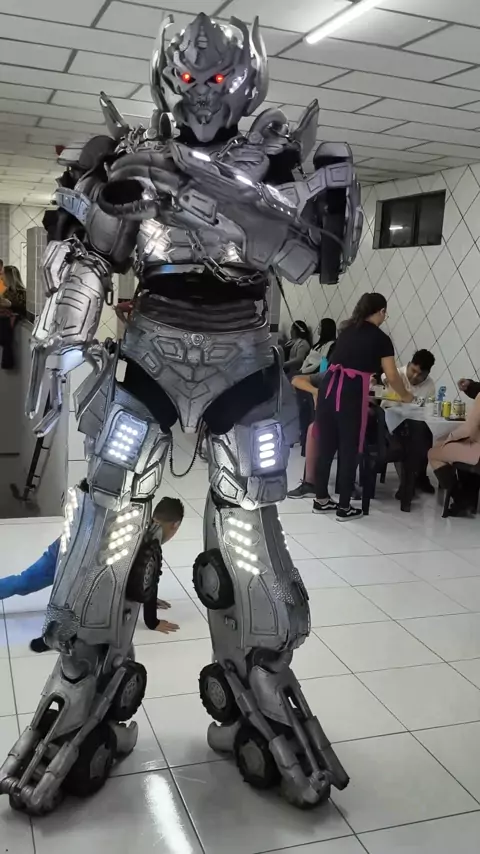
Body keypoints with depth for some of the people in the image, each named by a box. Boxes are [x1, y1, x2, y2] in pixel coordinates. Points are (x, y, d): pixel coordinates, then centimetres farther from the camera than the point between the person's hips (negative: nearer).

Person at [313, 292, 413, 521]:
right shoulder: (380, 338, 4)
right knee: (349, 450, 5)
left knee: (325, 446, 14)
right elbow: (392, 376, 5)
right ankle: (344, 507, 13)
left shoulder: (347, 331, 20)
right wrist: (405, 396, 24)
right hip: (351, 393, -5)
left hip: (328, 387, 6)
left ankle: (321, 500, 25)